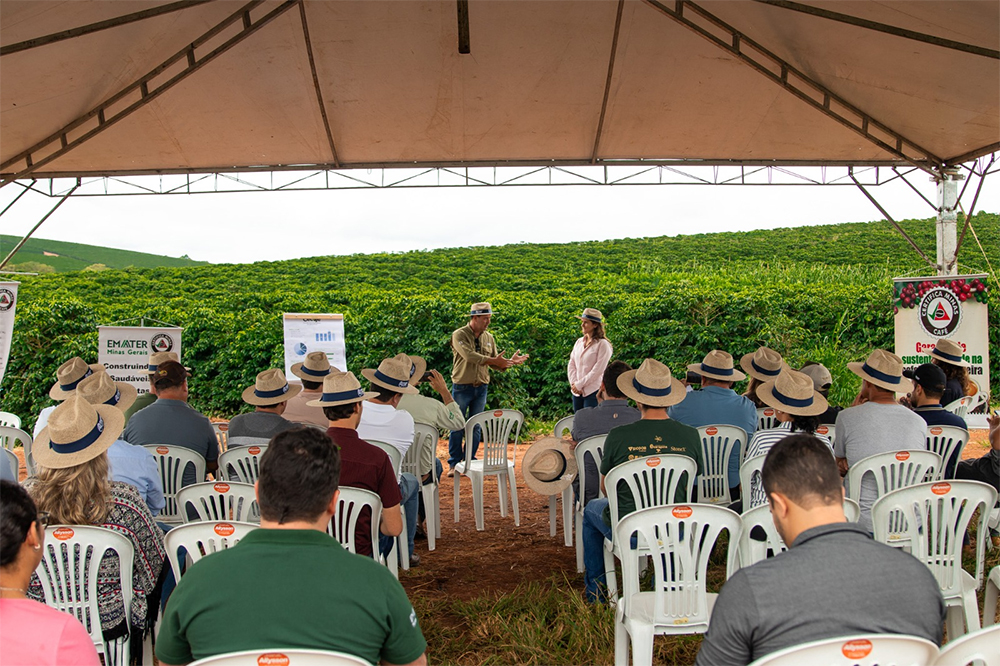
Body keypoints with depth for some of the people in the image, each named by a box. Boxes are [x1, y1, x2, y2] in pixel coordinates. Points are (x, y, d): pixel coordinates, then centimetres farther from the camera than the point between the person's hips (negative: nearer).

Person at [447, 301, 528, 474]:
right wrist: (493, 360, -24)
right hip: (462, 388, -5)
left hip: (481, 389, 5)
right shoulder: (459, 335, -7)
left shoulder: (489, 338, 9)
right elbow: (469, 356, -23)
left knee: (475, 427, 9)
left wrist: (510, 362, -11)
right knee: (457, 427, 1)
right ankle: (454, 463, 11)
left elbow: (496, 364, 7)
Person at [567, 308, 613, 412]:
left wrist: (579, 384, -11)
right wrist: (573, 384, -4)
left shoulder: (603, 344, -8)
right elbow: (571, 365, 10)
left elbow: (597, 370, -13)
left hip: (593, 392, -6)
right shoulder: (579, 342, 12)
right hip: (577, 392, 6)